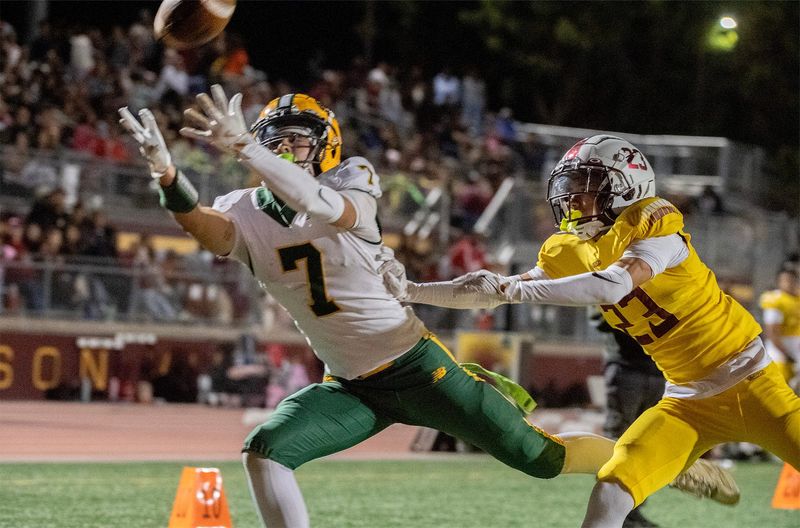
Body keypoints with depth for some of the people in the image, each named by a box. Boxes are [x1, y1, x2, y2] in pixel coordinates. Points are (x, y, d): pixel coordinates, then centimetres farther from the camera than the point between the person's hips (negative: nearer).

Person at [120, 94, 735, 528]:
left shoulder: (352, 187, -12)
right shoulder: (249, 212, -3)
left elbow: (323, 206, -36)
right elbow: (207, 227, -26)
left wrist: (245, 147, -49)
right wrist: (166, 172, -47)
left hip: (417, 365, -3)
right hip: (352, 388, 4)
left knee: (536, 454, 0)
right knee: (265, 451, -18)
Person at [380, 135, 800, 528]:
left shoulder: (654, 221, -18)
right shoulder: (568, 253, 3)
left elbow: (612, 286, -32)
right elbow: (492, 291, 7)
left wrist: (511, 288, -31)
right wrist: (412, 292, -1)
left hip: (749, 382, -5)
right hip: (686, 399, 5)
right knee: (610, 494, -11)